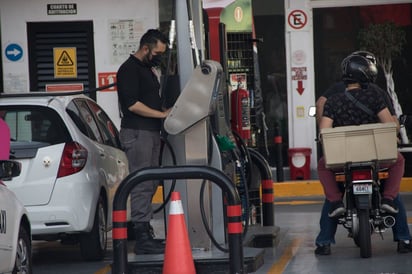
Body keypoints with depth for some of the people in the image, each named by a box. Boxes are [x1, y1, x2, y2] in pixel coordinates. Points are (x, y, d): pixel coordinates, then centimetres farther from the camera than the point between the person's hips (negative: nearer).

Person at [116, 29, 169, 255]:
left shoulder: (148, 69, 21)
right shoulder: (129, 69, -11)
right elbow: (133, 104, -19)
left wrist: (168, 111, 12)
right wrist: (163, 114, -16)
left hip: (151, 133, 10)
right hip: (137, 134, -10)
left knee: (150, 185, 11)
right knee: (141, 185, -11)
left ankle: (145, 233, 17)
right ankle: (142, 238, -12)